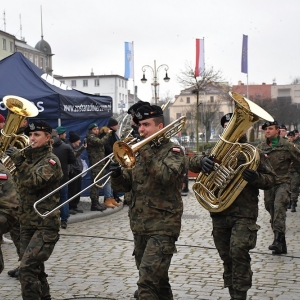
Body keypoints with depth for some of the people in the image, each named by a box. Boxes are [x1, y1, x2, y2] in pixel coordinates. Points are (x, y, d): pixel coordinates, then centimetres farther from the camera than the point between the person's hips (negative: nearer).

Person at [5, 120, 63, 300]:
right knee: (35, 268, 13)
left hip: (46, 225, -8)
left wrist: (19, 162, -25)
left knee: (27, 268, -17)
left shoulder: (51, 160, -8)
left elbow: (35, 182, -24)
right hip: (28, 223, 8)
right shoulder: (29, 157, 15)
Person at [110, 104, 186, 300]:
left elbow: (166, 176, -25)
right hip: (140, 226, 7)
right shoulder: (139, 152, 13)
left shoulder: (173, 151, -4)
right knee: (157, 280, 17)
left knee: (147, 282, -17)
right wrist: (117, 175, -11)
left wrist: (145, 151, -23)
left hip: (163, 226, -7)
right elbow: (123, 186, 10)